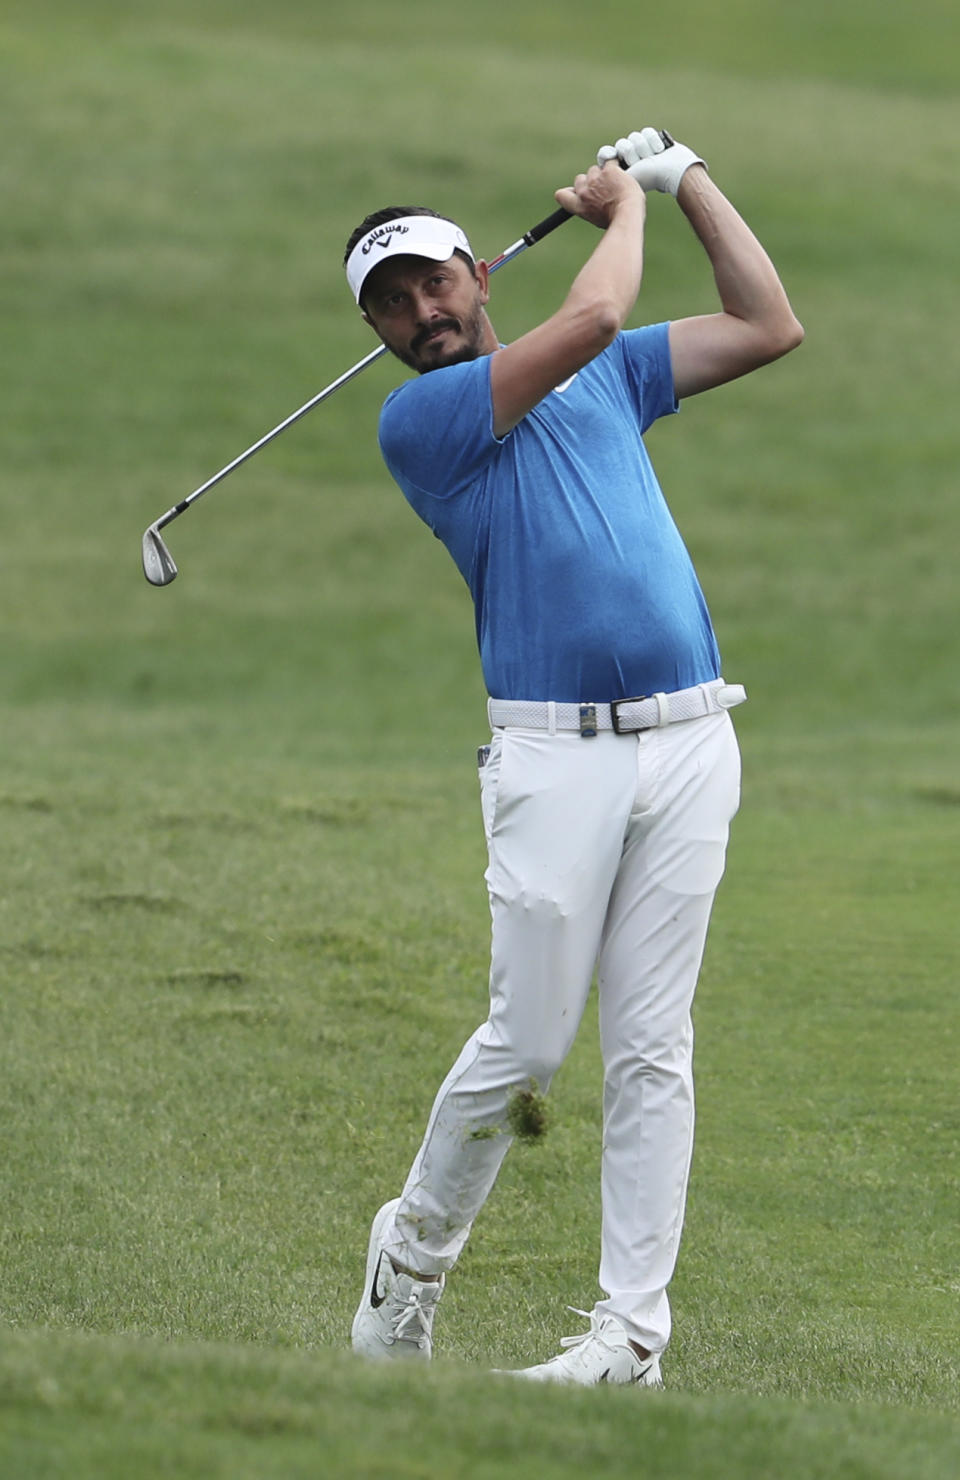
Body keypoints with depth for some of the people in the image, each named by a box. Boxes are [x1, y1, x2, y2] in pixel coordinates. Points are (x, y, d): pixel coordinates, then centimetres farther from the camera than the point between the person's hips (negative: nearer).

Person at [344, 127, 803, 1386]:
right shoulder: (415, 421, -1)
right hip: (557, 753, -4)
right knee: (529, 1042, -4)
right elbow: (591, 315, -9)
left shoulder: (607, 378, 18)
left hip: (688, 746, 4)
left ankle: (633, 1329, 1)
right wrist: (622, 202, 8)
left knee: (652, 1048, 0)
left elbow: (769, 327, 21)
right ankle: (416, 1247, 21)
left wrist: (687, 181, 18)